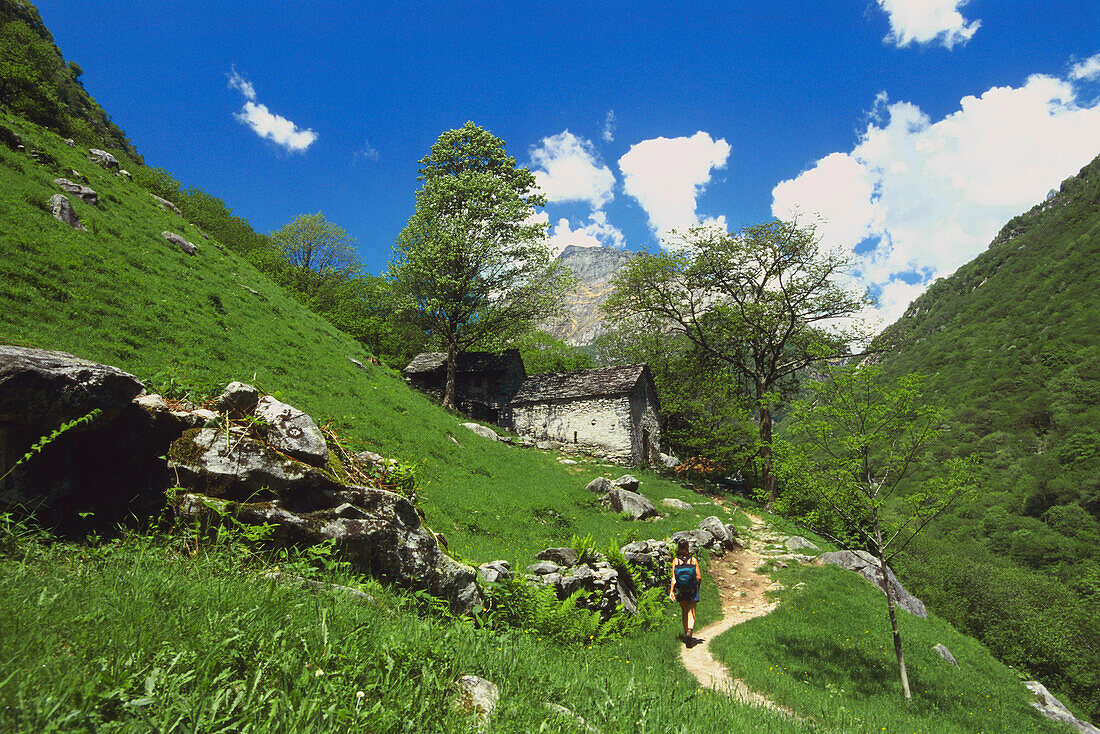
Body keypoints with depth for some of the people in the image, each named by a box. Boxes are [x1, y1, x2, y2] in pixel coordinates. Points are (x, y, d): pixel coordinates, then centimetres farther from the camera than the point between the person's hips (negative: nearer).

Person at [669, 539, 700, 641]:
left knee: (684, 612, 18)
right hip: (692, 590, -1)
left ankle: (686, 632, 25)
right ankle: (690, 630, -22)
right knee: (691, 612, 1)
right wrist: (697, 587, 14)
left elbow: (673, 577, -11)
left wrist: (671, 591, -10)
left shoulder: (675, 561, -6)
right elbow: (699, 577, -4)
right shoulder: (693, 560, -6)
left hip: (681, 590, 1)